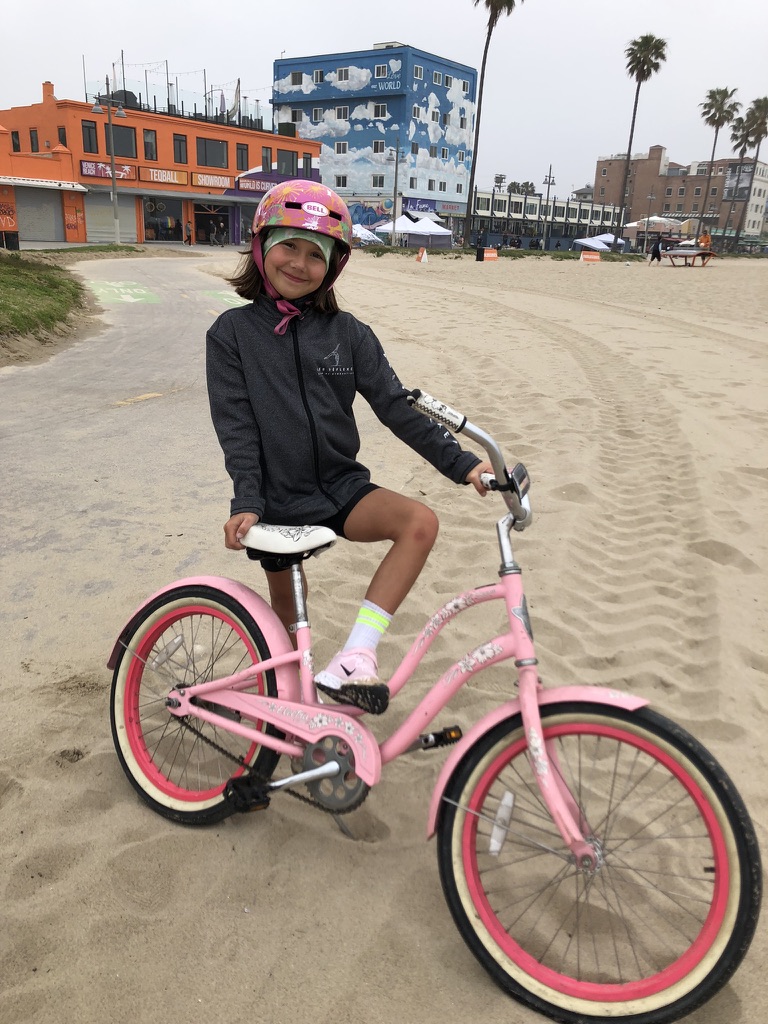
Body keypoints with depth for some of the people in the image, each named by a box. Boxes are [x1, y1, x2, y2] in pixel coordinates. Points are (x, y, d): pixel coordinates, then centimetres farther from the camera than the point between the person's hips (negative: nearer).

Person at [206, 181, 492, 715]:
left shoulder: (348, 334, 1)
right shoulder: (232, 333, -3)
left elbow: (396, 407, -3)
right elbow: (235, 426, -9)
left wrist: (461, 463, -11)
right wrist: (246, 502, -20)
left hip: (342, 488, 2)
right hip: (278, 500, -1)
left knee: (421, 522, -24)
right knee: (288, 608, 10)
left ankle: (353, 660, -24)